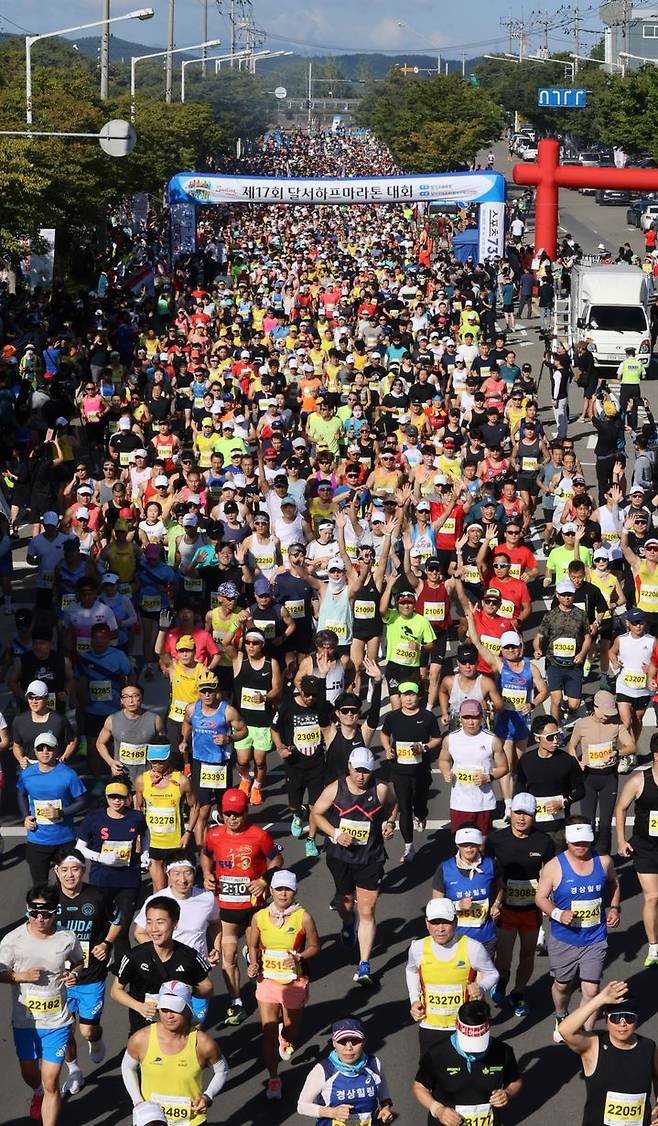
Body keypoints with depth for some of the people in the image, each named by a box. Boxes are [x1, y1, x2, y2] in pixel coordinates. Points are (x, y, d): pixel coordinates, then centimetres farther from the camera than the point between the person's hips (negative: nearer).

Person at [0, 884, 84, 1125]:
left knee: (51, 1081, -5)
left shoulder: (67, 939, -11)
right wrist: (23, 976, -22)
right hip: (24, 1021, 2)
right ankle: (38, 1093, 58)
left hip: (57, 1021, -1)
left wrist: (74, 974, -12)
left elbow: (79, 962, 10)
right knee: (30, 1075, 23)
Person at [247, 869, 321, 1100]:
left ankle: (286, 1039, 55)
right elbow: (254, 946, 9)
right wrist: (254, 965, -10)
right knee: (268, 1032, -3)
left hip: (294, 982, -1)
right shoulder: (260, 917, -6)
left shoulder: (303, 918, -12)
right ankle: (273, 1079, 12)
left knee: (292, 1027, 17)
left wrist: (299, 957, -20)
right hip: (267, 980, 1)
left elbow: (314, 947, -1)